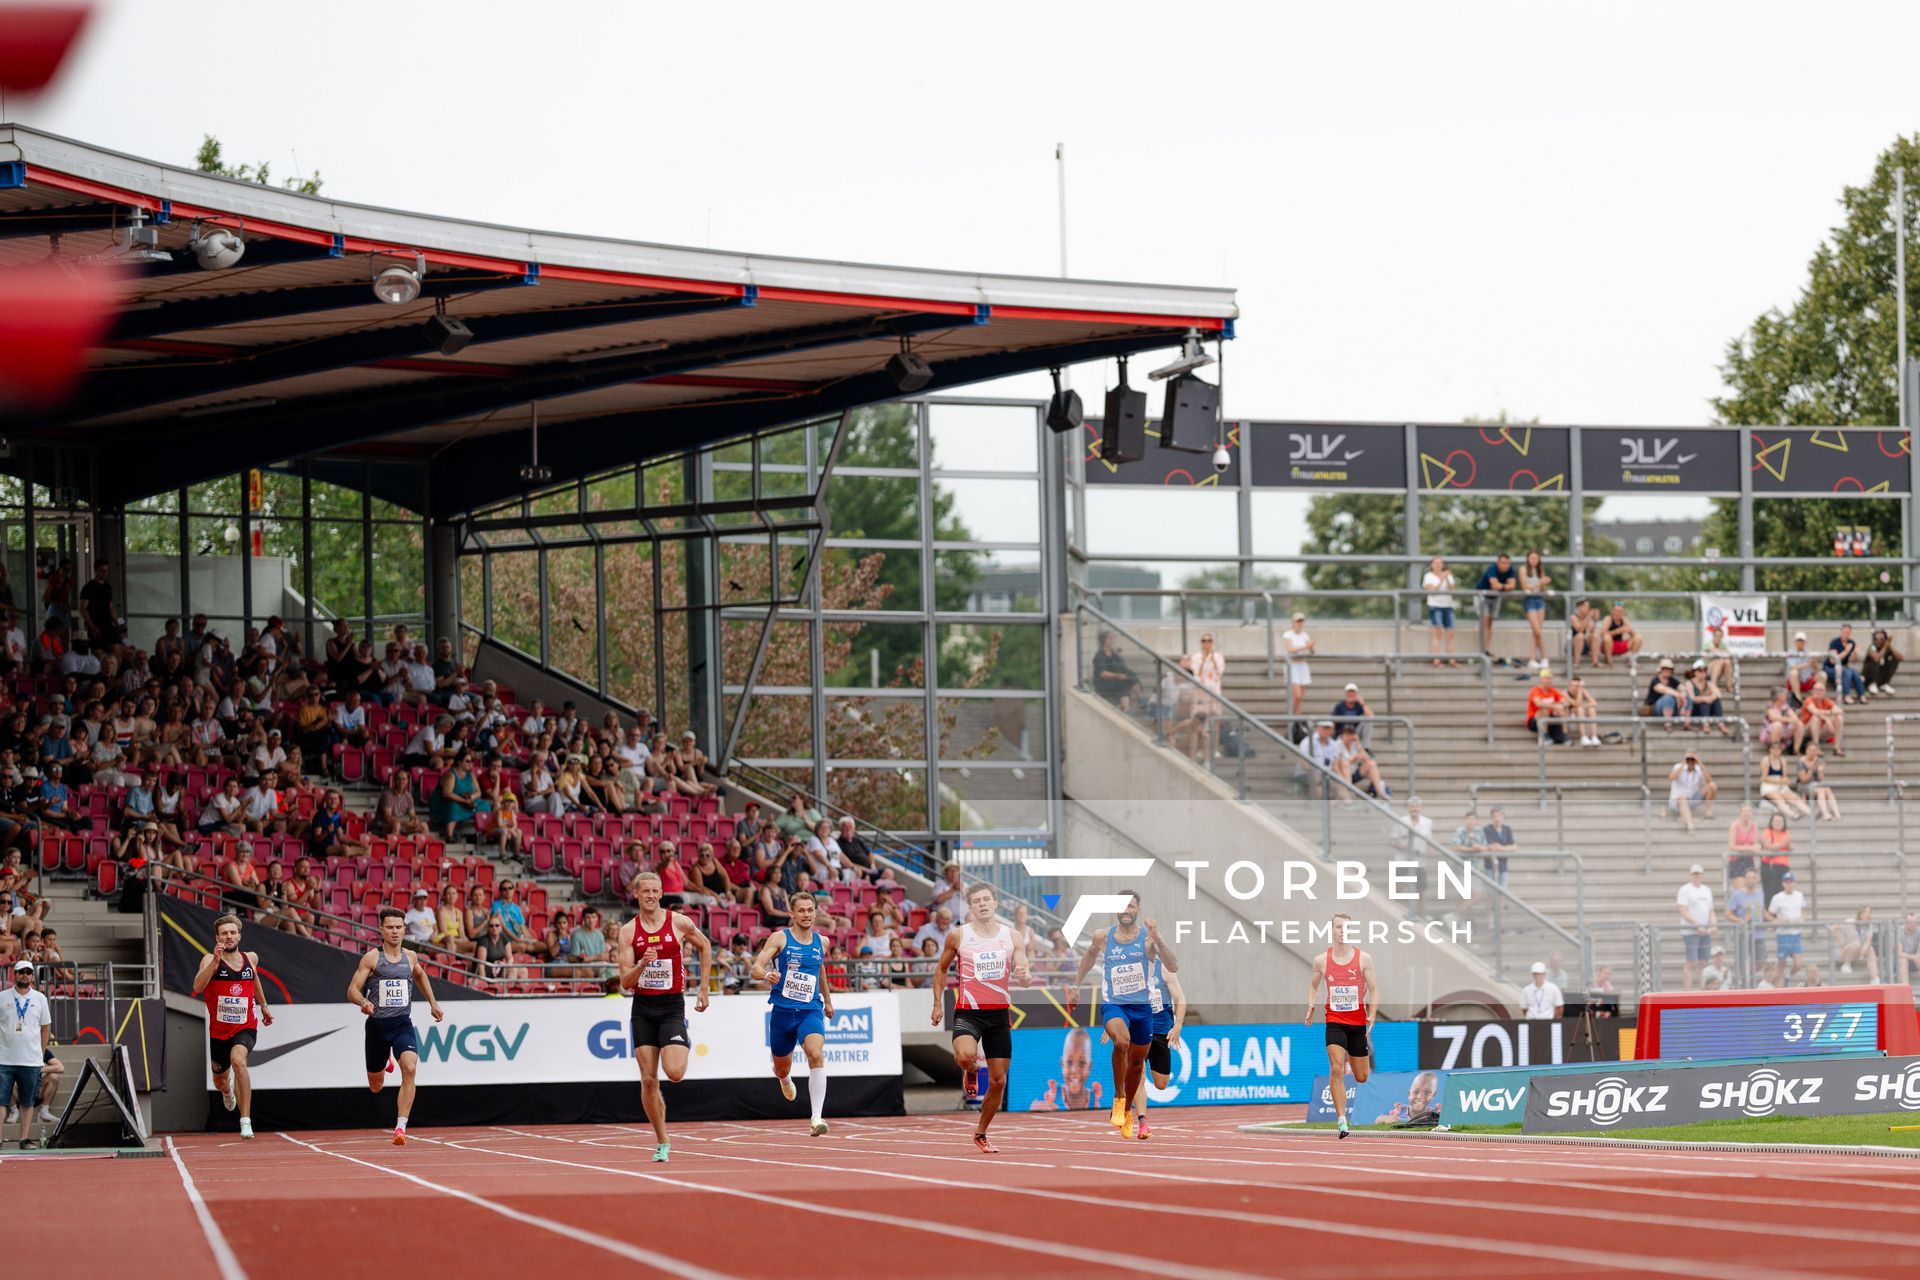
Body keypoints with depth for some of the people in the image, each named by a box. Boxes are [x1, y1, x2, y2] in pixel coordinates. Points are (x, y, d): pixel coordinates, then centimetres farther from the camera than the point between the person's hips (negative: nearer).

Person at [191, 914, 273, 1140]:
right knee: (220, 1078, 19)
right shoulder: (210, 960, -10)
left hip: (245, 1028, -1)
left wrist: (263, 1006, 34)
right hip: (219, 1030, 1)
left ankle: (246, 1120, -33)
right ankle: (227, 1092, 62)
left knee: (238, 1059, -32)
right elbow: (198, 987, -27)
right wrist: (215, 960, -35)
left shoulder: (251, 958, 2)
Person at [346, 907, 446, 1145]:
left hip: (402, 1024, 1)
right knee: (376, 1085, 12)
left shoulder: (410, 957, 6)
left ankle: (401, 1127, -25)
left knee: (409, 1068, -26)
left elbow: (420, 975, 30)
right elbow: (352, 990, -9)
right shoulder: (371, 958, -5)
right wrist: (363, 1002, -30)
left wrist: (433, 1004, 28)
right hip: (377, 1024, -1)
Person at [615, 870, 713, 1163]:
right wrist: (642, 964, -23)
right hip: (643, 1008, 1)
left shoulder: (679, 924, -3)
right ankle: (662, 1143, 10)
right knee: (648, 1080, -2)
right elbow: (625, 982, -4)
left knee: (674, 1072, -18)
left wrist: (703, 987, 15)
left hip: (672, 1006, -1)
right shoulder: (628, 932, -1)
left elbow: (704, 946, 17)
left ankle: (681, 1049, 21)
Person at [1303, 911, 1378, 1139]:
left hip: (1358, 1023, 1)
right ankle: (1342, 1120, -19)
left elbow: (1373, 989, 3)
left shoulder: (1363, 959, -2)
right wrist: (1311, 1006, 1)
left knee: (1361, 1077, 11)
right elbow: (1313, 985, 17)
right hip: (1334, 1022, -1)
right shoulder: (1321, 960, 1)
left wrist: (1372, 1015, -10)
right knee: (1336, 1071, -18)